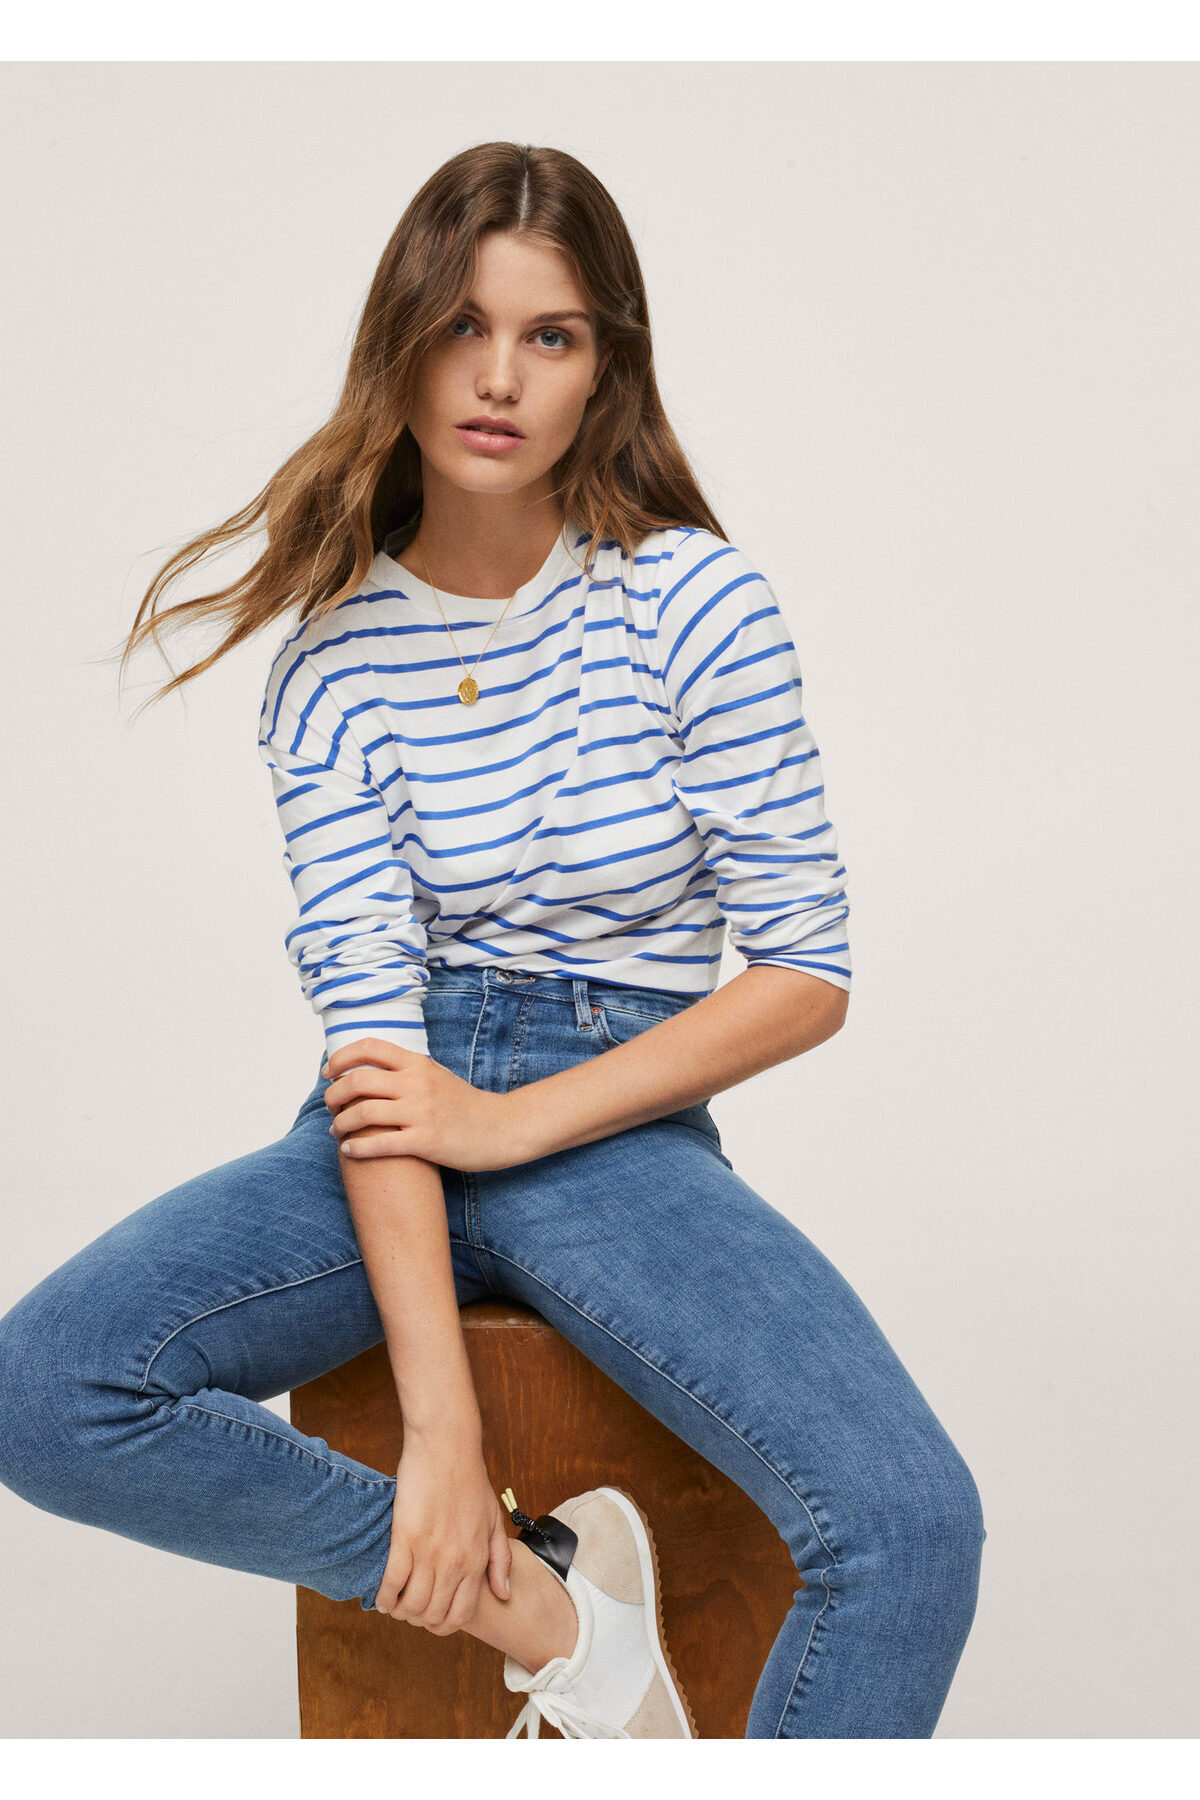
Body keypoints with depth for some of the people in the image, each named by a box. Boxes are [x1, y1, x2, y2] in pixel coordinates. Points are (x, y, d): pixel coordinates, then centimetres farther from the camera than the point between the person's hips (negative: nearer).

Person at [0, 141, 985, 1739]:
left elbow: (806, 976, -4)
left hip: (622, 1128, -2)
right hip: (395, 1125, 2)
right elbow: (368, 1021, -10)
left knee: (910, 1524, -27)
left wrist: (516, 1124, -12)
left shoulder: (693, 601, -5)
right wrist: (439, 1418, -19)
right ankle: (542, 1605, -10)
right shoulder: (336, 655, -1)